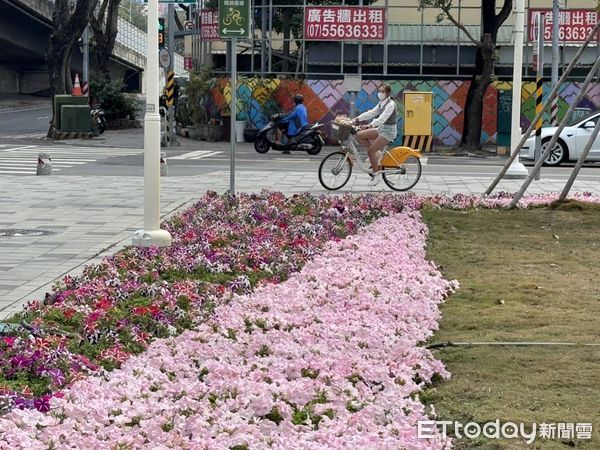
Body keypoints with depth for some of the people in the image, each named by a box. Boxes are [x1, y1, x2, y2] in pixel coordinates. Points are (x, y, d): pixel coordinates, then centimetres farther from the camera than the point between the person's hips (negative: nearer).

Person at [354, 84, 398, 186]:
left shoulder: (390, 104, -17)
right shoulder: (381, 104, 11)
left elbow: (382, 118, -28)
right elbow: (371, 113, 7)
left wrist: (370, 125, -36)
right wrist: (357, 119, -2)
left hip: (388, 131, -9)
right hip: (381, 129, 9)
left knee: (371, 151, -15)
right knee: (359, 135, -4)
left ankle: (376, 174, -1)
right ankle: (376, 153, 4)